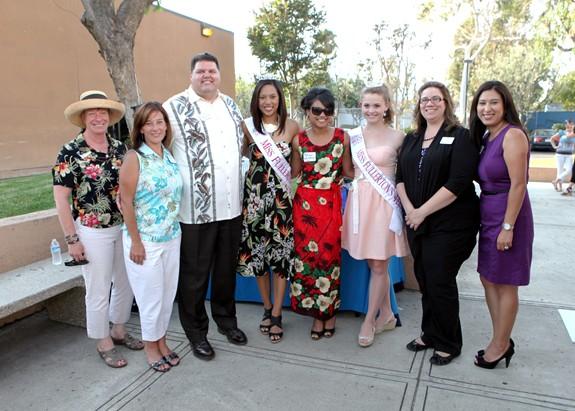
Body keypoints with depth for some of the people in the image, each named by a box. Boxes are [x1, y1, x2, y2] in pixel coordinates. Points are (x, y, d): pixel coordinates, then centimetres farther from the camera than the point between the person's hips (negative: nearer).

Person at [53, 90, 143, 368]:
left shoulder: (120, 148, 3)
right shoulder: (70, 152, -10)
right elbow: (61, 199, -9)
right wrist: (72, 239, -11)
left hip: (124, 228, 5)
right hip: (92, 233, -5)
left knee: (126, 283, 16)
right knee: (99, 291, 7)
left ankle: (118, 330, 38)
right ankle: (104, 343, 27)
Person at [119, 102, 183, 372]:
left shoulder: (169, 156, 5)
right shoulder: (134, 158, -11)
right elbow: (126, 202, -13)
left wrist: (175, 229, 10)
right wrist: (135, 242, -13)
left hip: (172, 238, 6)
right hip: (145, 241, -5)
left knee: (168, 293, 15)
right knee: (150, 295, 7)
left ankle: (161, 341, 34)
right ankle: (150, 346, 28)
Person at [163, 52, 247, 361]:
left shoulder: (230, 105, 13)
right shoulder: (175, 107, -5)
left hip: (232, 206, 5)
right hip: (195, 209, -5)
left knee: (226, 269, 17)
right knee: (194, 274, 7)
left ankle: (226, 320, 37)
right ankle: (196, 332, 25)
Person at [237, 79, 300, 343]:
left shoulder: (291, 126, 0)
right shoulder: (247, 126, 0)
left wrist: (287, 174, -1)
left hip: (281, 197, -1)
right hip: (254, 196, 1)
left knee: (281, 253, 1)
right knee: (257, 252, 8)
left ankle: (276, 314, 16)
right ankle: (267, 308, 27)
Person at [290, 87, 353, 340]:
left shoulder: (342, 138, 0)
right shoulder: (299, 140, 1)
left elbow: (348, 172, 7)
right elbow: (293, 173, 9)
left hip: (331, 204, -1)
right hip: (305, 203, 1)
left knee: (329, 255, 6)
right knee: (307, 255, 5)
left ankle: (329, 311, 27)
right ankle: (317, 312, 23)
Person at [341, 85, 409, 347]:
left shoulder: (398, 137, -2)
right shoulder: (353, 136, 8)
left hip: (384, 203, -4)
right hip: (359, 200, 4)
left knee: (378, 265, 2)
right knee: (374, 264, 11)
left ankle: (369, 321, 16)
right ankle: (386, 315, 27)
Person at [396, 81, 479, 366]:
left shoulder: (461, 137, -5)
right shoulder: (412, 139, 14)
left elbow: (458, 183, -16)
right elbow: (400, 177, 8)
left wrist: (422, 211, -16)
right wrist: (409, 209, -8)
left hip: (449, 223, -5)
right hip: (416, 222, 6)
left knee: (440, 283, 0)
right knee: (424, 280, 13)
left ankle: (448, 344, 20)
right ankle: (430, 334, 31)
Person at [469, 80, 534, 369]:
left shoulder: (512, 134, -15)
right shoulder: (487, 137, 11)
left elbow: (518, 184, -19)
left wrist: (508, 227, -20)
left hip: (508, 216, -9)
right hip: (488, 217, 9)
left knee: (504, 283, 4)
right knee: (488, 279, 15)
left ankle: (500, 345, 20)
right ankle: (503, 341, 29)